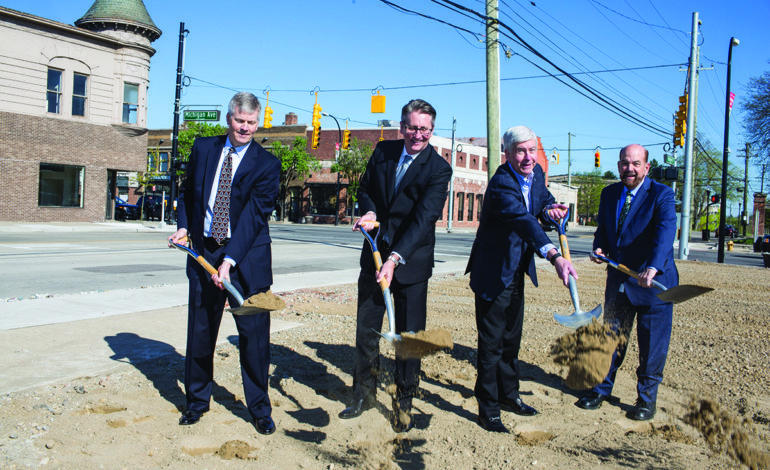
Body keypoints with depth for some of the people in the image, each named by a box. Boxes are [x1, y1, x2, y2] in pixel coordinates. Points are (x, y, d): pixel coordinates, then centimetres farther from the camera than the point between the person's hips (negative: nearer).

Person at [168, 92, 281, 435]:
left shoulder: (267, 164, -6)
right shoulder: (203, 148, 7)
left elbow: (255, 213, -14)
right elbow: (188, 191, 20)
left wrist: (230, 260, -22)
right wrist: (184, 226, 3)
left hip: (247, 257, -3)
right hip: (203, 252, 3)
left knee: (254, 333, 1)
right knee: (200, 331, 11)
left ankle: (259, 409, 19)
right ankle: (197, 401, 30)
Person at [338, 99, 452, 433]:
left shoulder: (438, 169, -13)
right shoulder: (383, 151, 2)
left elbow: (424, 218, -22)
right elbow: (365, 189, 14)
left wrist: (395, 259, -32)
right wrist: (369, 212, -10)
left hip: (411, 260, -4)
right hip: (374, 254, 4)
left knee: (409, 335, 3)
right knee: (366, 328, 12)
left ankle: (404, 402, 21)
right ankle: (365, 393, 30)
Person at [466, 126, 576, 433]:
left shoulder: (536, 174, 1)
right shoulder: (501, 184, -27)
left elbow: (543, 198, 23)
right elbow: (523, 220, -44)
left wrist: (551, 208, -3)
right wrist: (554, 256, -58)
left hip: (517, 272, 8)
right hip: (494, 273, -8)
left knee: (511, 337, 20)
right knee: (491, 342, 0)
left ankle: (507, 393, 37)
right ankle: (488, 408, 13)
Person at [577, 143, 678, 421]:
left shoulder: (661, 195, -13)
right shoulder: (609, 193, 5)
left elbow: (665, 231, -28)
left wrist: (653, 268, -44)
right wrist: (599, 247, -7)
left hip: (654, 282, -5)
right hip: (618, 281, 5)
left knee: (652, 345, 5)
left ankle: (646, 398, 24)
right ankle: (602, 389, 31)